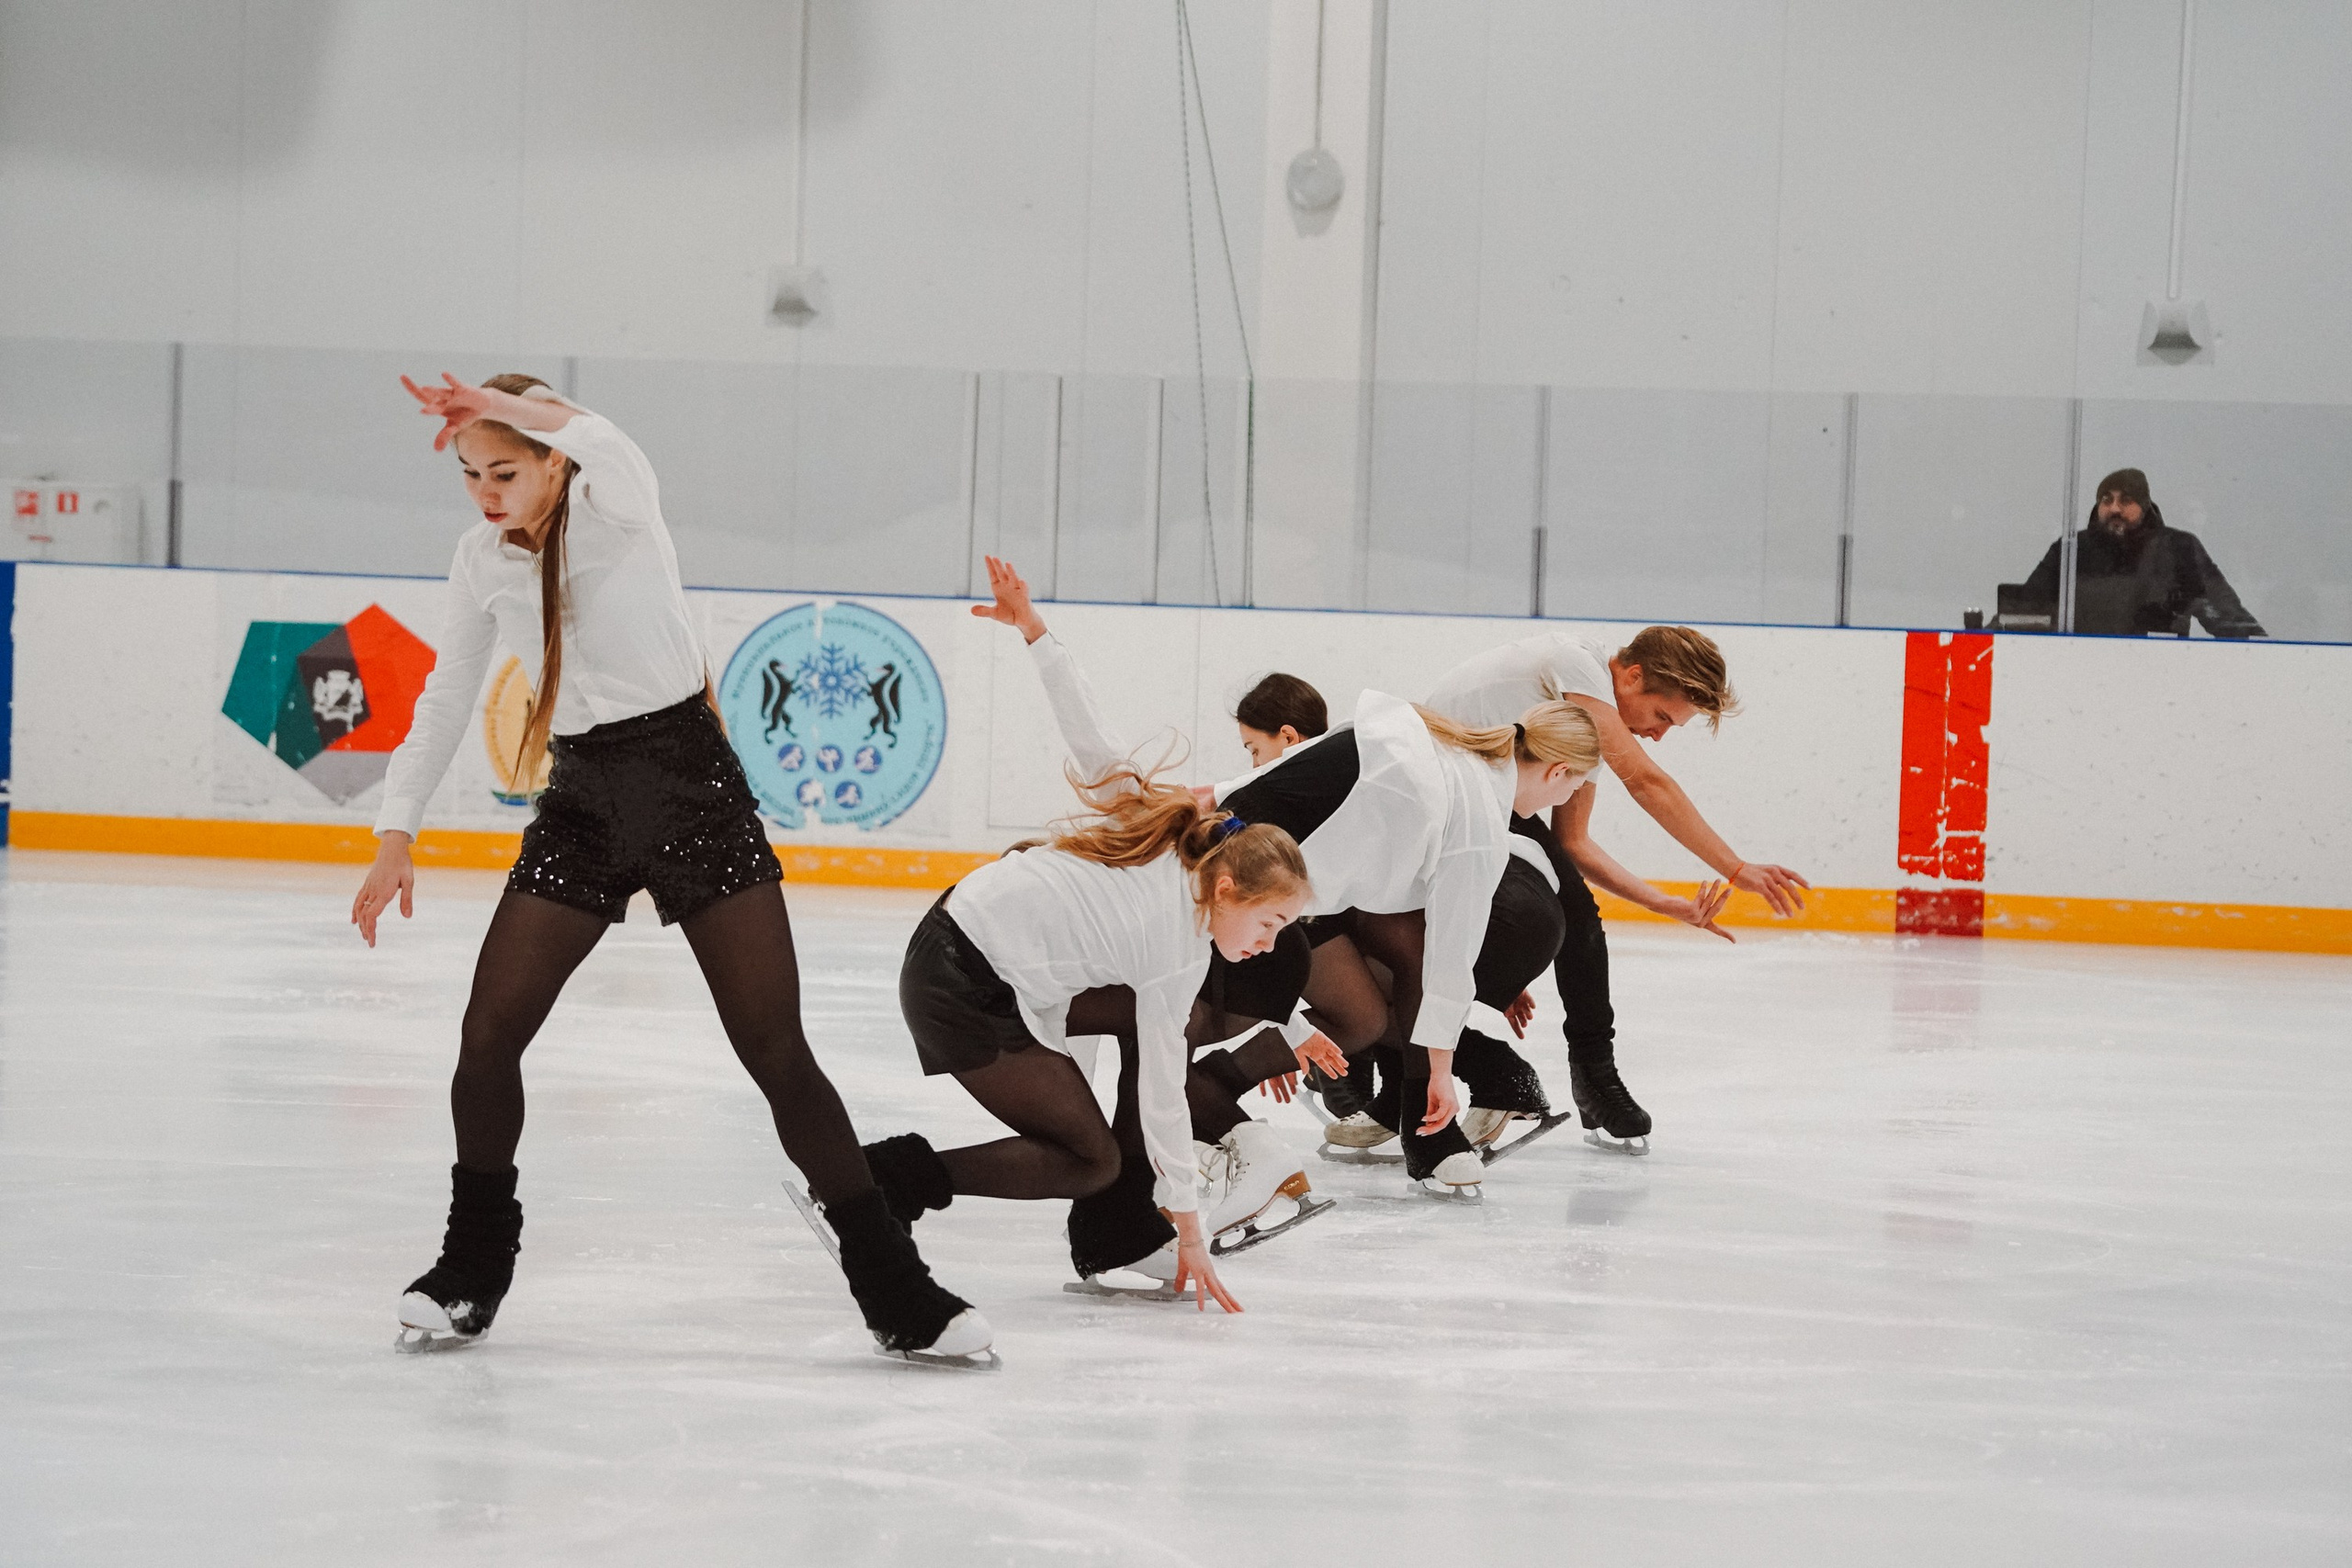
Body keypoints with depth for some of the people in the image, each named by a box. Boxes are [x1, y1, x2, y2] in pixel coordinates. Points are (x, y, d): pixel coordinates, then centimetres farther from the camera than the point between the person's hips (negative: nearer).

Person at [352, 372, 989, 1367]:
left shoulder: (613, 509, -12)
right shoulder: (484, 558, 4)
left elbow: (609, 454, -40)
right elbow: (447, 697, 16)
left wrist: (503, 404, -38)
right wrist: (397, 836, 16)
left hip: (689, 784, -5)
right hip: (581, 804, 5)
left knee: (777, 1052, -6)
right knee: (487, 1038, -5)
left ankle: (896, 1294, -1)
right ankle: (473, 1269, 17)